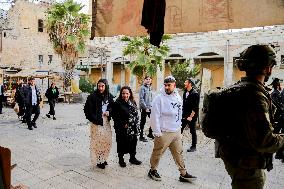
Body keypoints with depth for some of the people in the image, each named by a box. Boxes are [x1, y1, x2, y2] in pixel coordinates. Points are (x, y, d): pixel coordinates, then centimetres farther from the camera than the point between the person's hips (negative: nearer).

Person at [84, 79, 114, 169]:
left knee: (107, 141, 11)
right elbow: (87, 109, -11)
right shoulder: (93, 96, -12)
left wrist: (109, 111, -7)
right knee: (98, 141, 1)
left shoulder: (109, 96, 3)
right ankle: (98, 161, 18)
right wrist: (95, 119, -16)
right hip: (97, 123, -5)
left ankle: (103, 158, 30)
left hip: (106, 122, 5)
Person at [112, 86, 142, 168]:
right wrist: (123, 124, -14)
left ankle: (133, 158, 34)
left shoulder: (133, 102, 7)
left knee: (133, 143, 14)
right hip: (122, 129, -5)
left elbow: (136, 114, 10)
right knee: (122, 144, 7)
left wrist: (137, 126, 3)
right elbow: (115, 116, -11)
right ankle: (121, 159, 27)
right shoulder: (117, 103, -10)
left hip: (133, 128, 5)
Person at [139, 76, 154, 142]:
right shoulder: (143, 88, -9)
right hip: (144, 108, -7)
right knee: (143, 122, 3)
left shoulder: (150, 88, 11)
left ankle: (150, 134, 27)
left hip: (150, 108, 7)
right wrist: (146, 108, -15)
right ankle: (141, 136, 15)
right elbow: (141, 99, -14)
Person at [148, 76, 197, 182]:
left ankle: (183, 174, 26)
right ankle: (153, 170, 30)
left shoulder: (178, 97, 7)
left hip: (177, 132, 6)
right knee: (157, 153, 9)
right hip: (164, 132, -6)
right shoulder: (159, 98, -14)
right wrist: (157, 132, -16)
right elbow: (155, 116, -16)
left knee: (179, 153, 14)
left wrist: (179, 126, 14)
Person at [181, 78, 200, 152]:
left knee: (193, 132, 7)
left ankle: (193, 146, 21)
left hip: (191, 116, -6)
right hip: (184, 116, 6)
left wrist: (191, 116, -16)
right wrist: (182, 114, 10)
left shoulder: (195, 94, -13)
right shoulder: (185, 92, 8)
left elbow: (195, 107, -16)